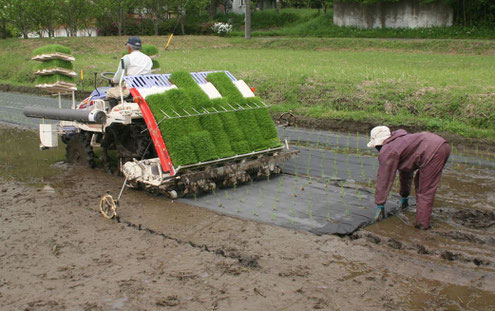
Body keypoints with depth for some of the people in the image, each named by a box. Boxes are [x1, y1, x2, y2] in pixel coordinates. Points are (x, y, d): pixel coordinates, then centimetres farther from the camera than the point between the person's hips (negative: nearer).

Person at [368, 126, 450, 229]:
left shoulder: (386, 152, -1)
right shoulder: (399, 143, 28)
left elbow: (384, 179, 0)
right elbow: (406, 171, 38)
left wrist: (379, 205, 7)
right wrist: (404, 196, 48)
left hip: (433, 151, -10)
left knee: (425, 190, -3)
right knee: (420, 182, 22)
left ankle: (422, 224, 0)